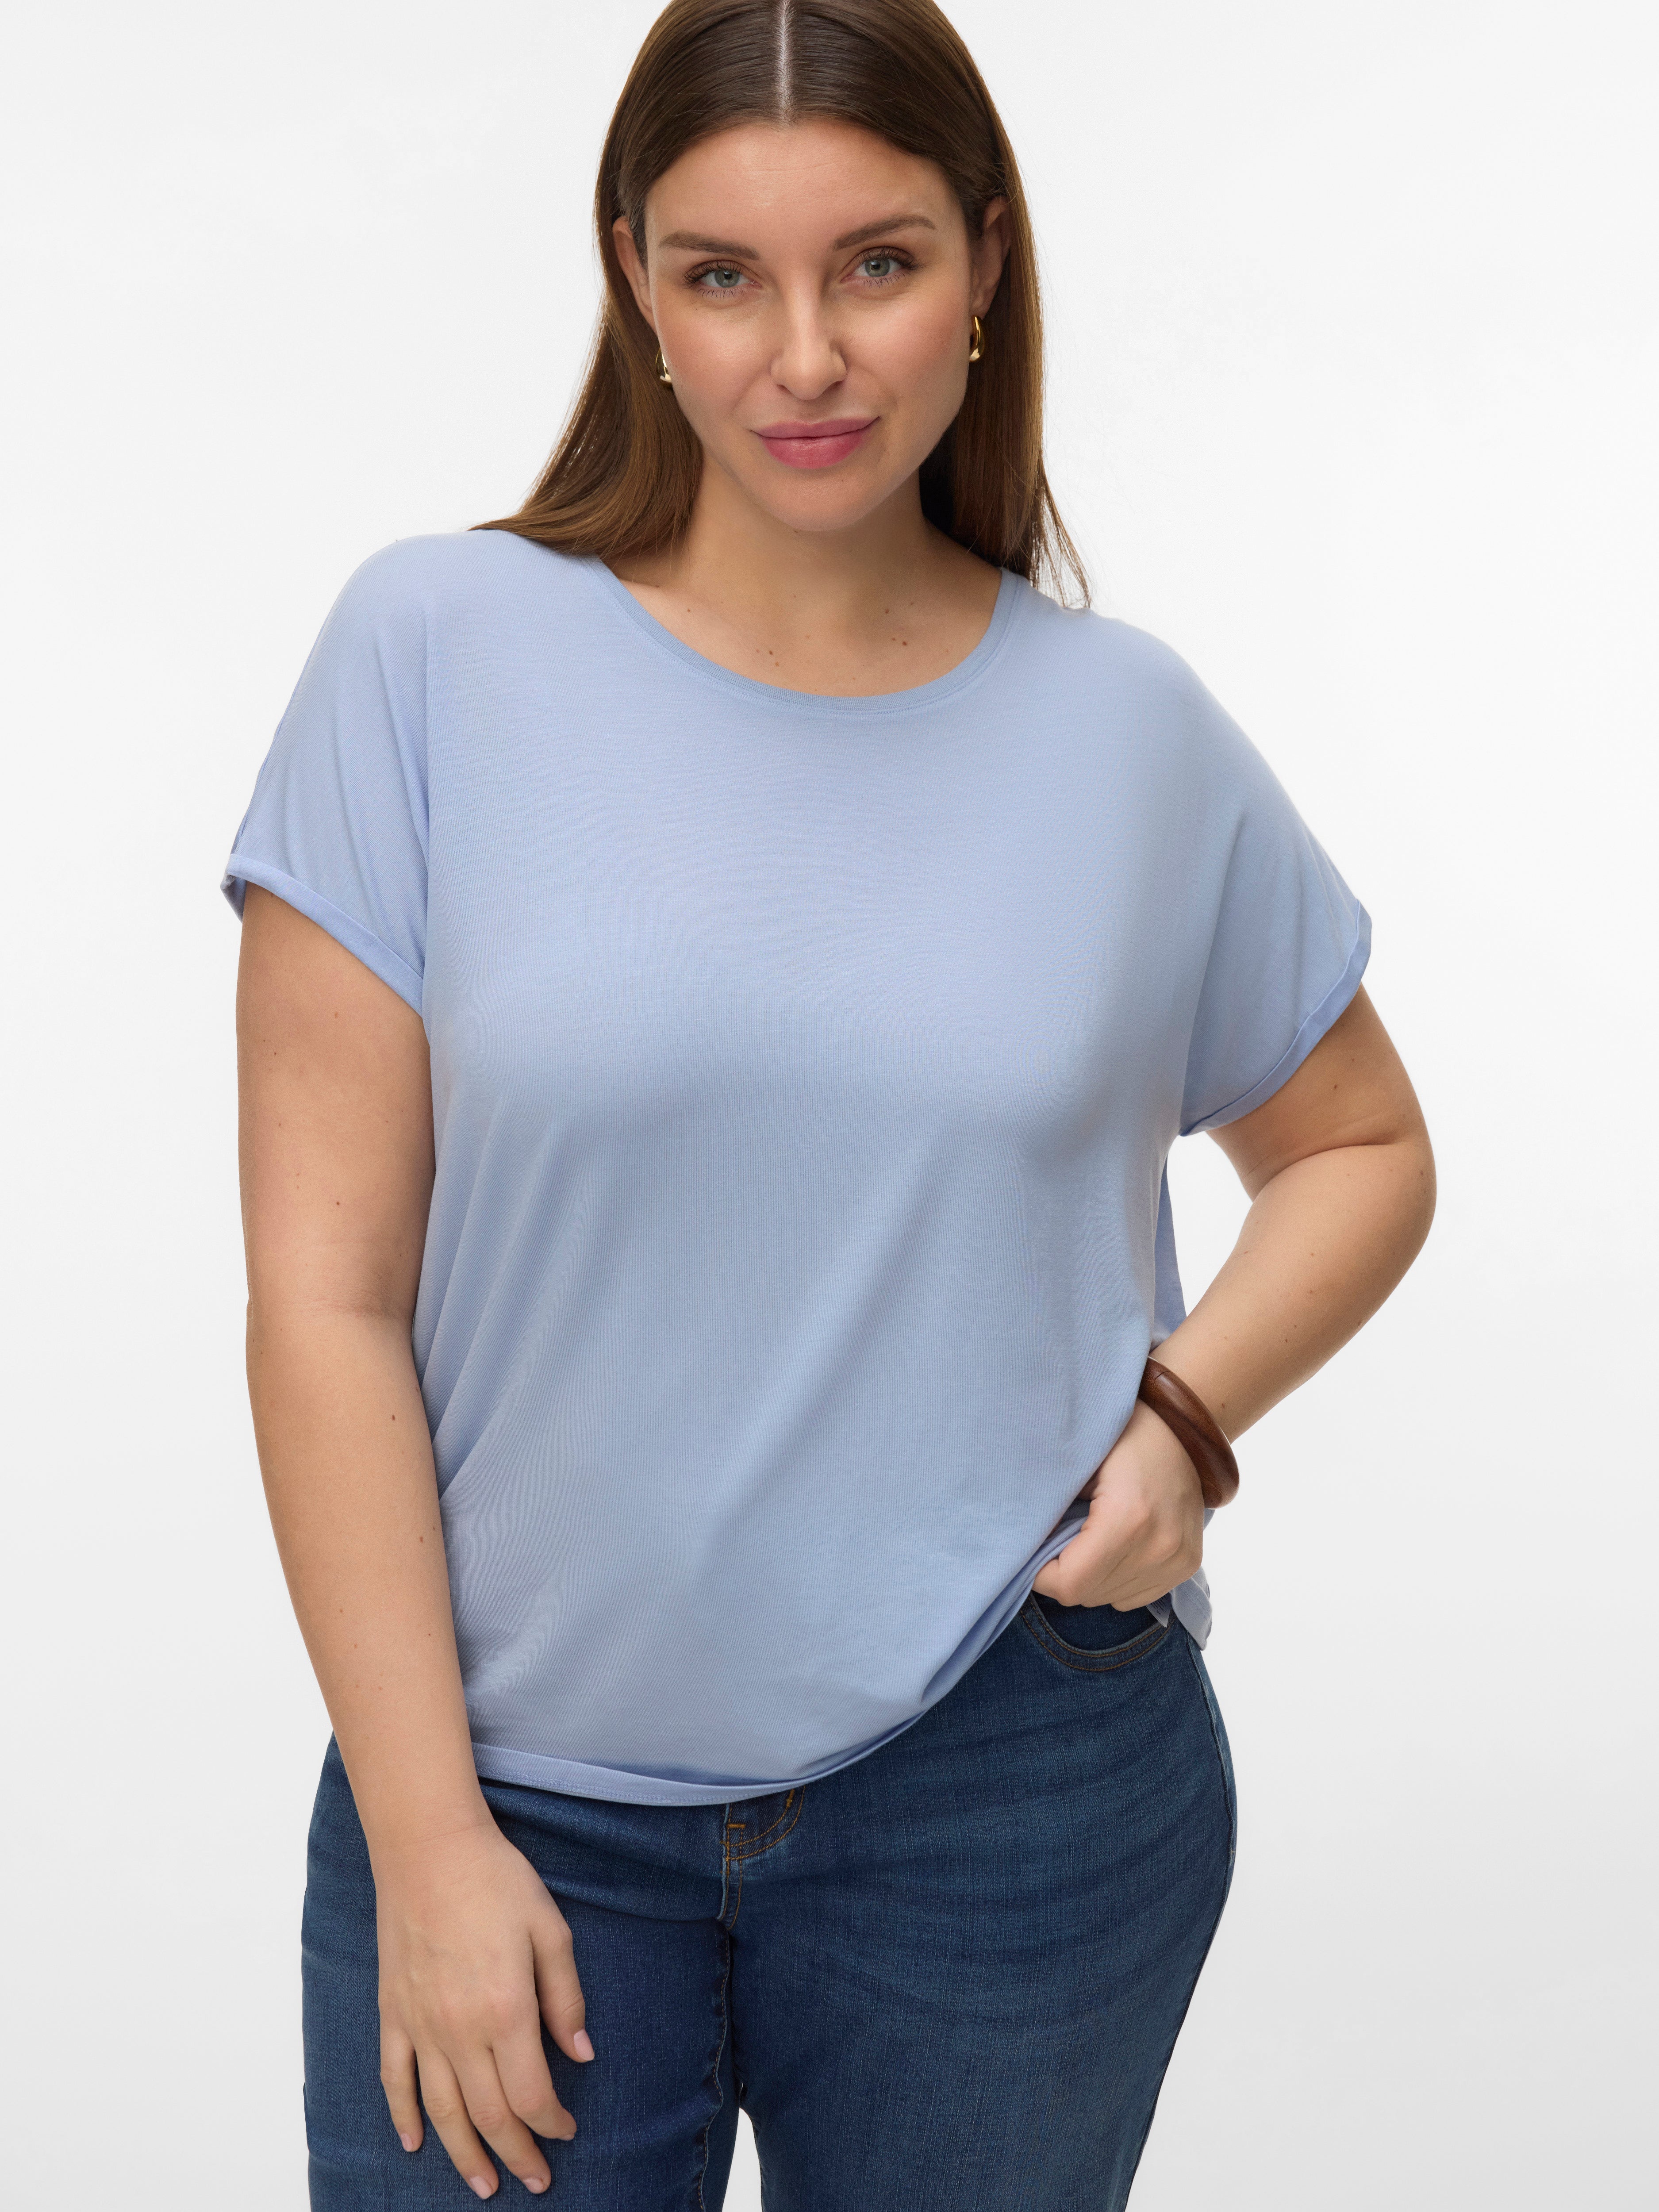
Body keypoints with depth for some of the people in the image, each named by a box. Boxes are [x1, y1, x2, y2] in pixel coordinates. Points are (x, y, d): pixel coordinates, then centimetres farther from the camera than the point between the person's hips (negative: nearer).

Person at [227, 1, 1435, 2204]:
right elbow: (325, 1295, -8)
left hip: (1016, 1789, 2)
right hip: (516, 1777, -1)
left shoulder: (1132, 729, -1)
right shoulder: (435, 655, -7)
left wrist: (1187, 1413, -5)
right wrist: (425, 1835, -9)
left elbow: (1361, 1147, 14)